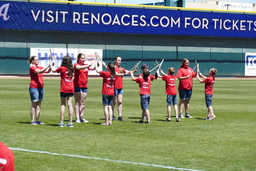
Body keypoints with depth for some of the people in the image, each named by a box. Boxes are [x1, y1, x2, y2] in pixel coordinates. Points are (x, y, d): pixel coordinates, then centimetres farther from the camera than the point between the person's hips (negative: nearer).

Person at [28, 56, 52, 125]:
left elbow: (47, 71, 10)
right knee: (34, 104, -4)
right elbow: (40, 71, -23)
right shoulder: (32, 68, -10)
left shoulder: (40, 67, 13)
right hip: (34, 88, -7)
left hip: (41, 87, 7)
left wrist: (50, 66, -8)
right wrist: (48, 66, -27)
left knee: (39, 104, 8)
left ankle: (38, 120, 11)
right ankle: (32, 121, 1)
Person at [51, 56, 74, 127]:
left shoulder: (62, 68, -7)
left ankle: (61, 122, 0)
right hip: (71, 89, 3)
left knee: (63, 105, 3)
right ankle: (70, 122, 2)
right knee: (70, 105, 3)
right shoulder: (71, 69, 4)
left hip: (64, 89, -3)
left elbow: (54, 70, 7)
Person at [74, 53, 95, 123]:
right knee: (77, 102, -2)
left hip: (85, 86, 5)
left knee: (82, 102, 8)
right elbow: (78, 68, -28)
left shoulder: (86, 65, 11)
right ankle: (77, 118, -2)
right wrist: (88, 65, -40)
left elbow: (93, 68, 1)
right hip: (77, 86, -5)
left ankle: (81, 117, 12)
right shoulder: (76, 65, -6)